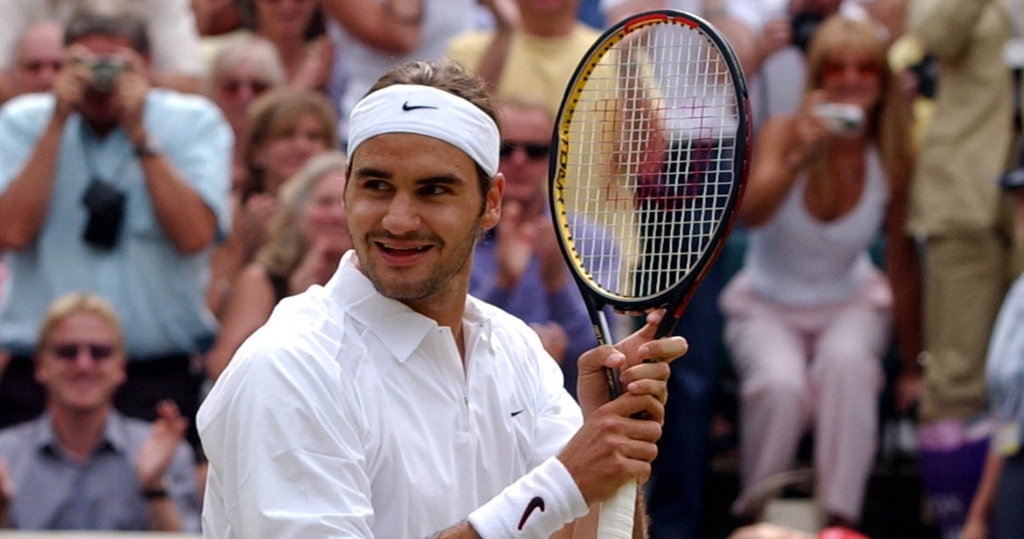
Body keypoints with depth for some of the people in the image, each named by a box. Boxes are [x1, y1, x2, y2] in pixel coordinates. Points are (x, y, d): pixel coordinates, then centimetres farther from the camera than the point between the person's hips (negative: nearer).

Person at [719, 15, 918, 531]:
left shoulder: (894, 159, -11)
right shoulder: (784, 132, -16)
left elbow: (902, 266, -1)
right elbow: (751, 214, -36)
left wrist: (913, 364, 5)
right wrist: (801, 156, -53)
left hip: (850, 302, 1)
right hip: (767, 305, -1)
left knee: (846, 362, -34)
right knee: (781, 383, -32)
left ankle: (840, 515, -25)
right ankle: (756, 513, -8)